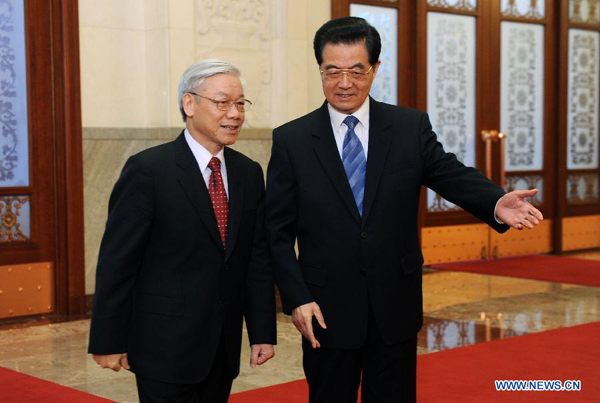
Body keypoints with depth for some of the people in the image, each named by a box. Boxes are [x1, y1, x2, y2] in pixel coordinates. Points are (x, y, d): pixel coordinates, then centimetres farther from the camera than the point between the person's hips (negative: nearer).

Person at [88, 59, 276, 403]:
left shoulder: (249, 173, 6)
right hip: (166, 347, -5)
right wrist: (108, 342, -9)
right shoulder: (148, 170, -11)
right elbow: (116, 261, -10)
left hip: (224, 349, 5)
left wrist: (263, 332, 4)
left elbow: (258, 258, 7)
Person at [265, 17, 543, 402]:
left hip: (396, 309, 1)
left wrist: (496, 202, -29)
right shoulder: (291, 140, -2)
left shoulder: (412, 127, 2)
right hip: (327, 310, -1)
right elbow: (278, 232, -1)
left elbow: (453, 175, -8)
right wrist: (296, 299, -10)